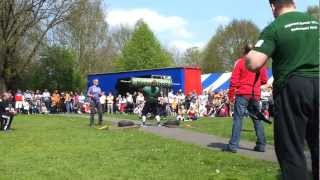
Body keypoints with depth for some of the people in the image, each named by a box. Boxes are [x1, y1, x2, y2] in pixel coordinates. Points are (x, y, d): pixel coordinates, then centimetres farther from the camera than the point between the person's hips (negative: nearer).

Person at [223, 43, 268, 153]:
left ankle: (233, 145, -10)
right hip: (256, 95, 4)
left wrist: (231, 95, -2)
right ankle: (261, 145, 14)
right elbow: (264, 80, 10)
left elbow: (234, 80, -6)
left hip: (242, 94, -4)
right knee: (257, 118, 11)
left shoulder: (240, 62, -2)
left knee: (238, 118, -5)